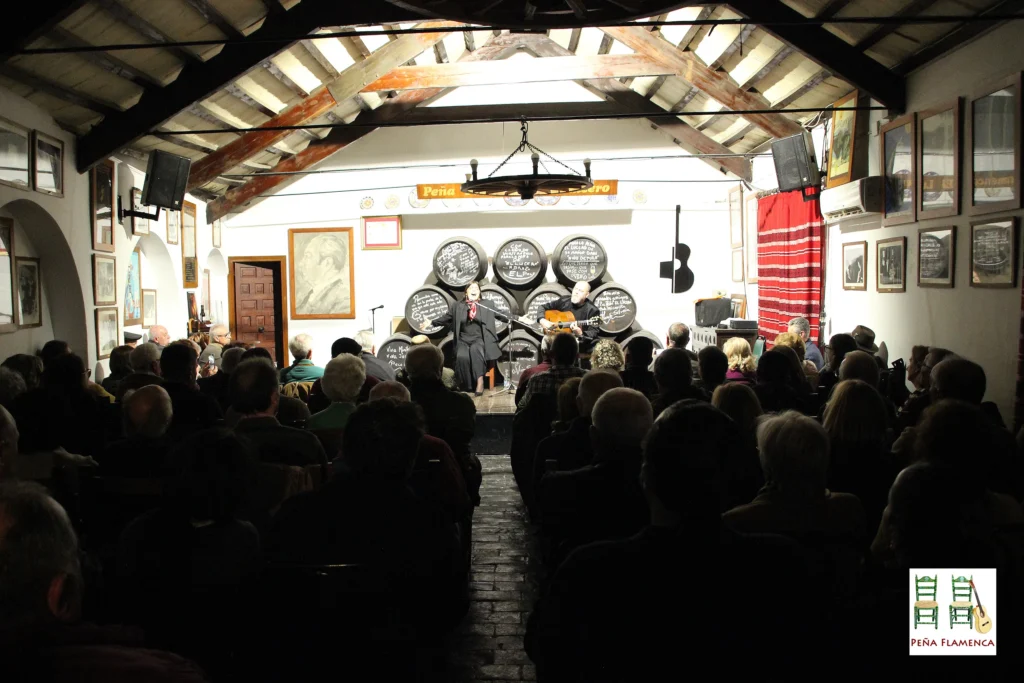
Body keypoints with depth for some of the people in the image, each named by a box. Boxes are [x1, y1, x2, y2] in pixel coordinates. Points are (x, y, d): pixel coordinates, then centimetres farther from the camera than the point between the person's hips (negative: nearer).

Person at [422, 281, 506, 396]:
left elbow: (502, 315, 8)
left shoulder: (487, 305, 8)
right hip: (463, 340, 1)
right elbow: (446, 318, 19)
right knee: (462, 356, -31)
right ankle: (467, 386, -16)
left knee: (475, 350, -37)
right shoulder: (457, 306, 11)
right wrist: (432, 323, 12)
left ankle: (480, 382, -34)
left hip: (479, 340, -1)